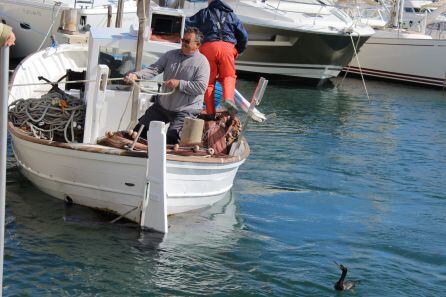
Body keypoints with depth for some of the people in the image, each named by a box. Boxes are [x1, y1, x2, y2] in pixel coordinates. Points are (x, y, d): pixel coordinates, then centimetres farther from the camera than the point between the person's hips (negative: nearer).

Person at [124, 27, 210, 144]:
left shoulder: (202, 62, -11)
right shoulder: (171, 55, 5)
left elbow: (201, 87, -21)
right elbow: (153, 69, -4)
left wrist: (179, 84, -24)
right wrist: (136, 75, -22)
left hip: (185, 111, -6)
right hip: (162, 105, 6)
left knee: (172, 137, -17)